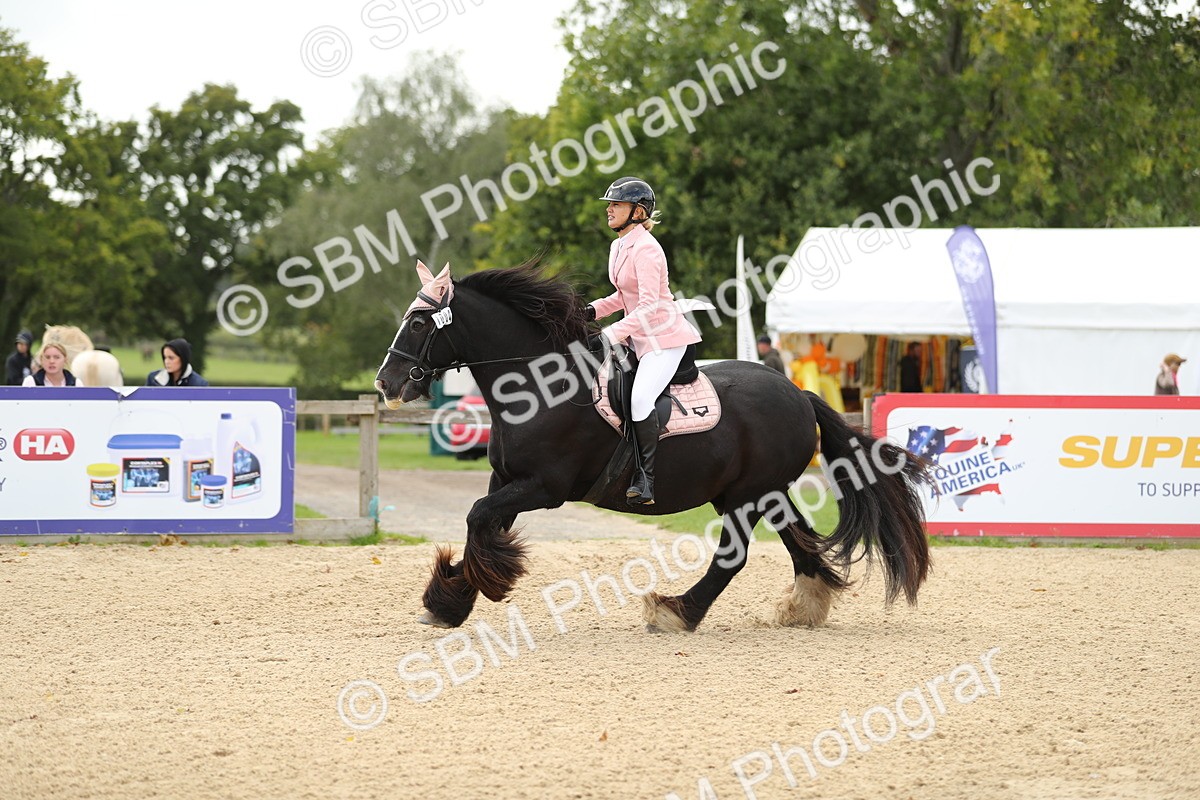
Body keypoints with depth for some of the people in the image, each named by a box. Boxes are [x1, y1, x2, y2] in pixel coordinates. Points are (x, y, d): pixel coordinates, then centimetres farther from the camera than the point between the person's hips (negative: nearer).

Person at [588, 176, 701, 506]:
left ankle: (646, 478, -21)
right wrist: (595, 310, 6)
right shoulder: (619, 246, 11)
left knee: (640, 399, -25)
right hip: (638, 337, 10)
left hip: (664, 336, -10)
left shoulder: (645, 249, -18)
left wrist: (610, 335, -28)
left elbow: (648, 306, -24)